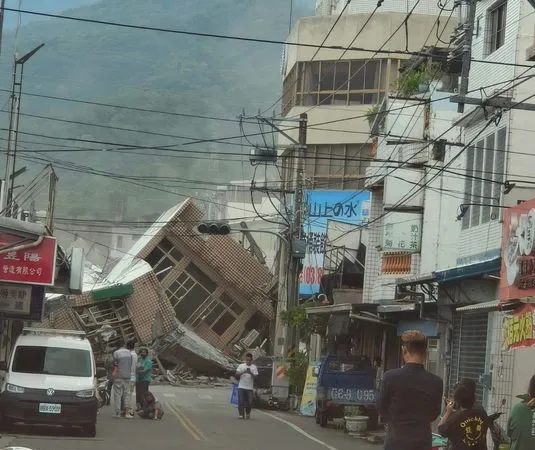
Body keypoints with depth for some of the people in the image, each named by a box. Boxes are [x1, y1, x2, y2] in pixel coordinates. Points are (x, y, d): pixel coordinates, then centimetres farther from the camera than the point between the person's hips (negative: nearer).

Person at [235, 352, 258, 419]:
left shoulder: (254, 367, 3)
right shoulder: (241, 366, 5)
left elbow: (255, 377, -4)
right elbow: (237, 374, -3)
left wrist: (250, 373, -22)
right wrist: (243, 372, -21)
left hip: (250, 388, 0)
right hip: (241, 387, 0)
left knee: (249, 402, 2)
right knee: (240, 401, -3)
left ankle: (248, 413, 22)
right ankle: (241, 414, 3)